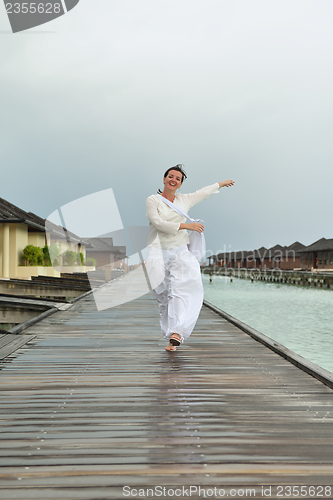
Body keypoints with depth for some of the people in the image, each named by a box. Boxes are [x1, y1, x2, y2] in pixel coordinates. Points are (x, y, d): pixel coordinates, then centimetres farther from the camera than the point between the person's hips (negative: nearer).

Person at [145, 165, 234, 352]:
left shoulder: (184, 199, 14)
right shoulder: (153, 200, 2)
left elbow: (203, 192, 31)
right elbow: (158, 223, -11)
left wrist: (221, 184, 45)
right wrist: (186, 226, -12)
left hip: (180, 252, 2)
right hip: (159, 252, -2)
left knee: (184, 288, -20)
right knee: (163, 294, -4)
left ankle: (176, 332, -30)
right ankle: (171, 336, 6)